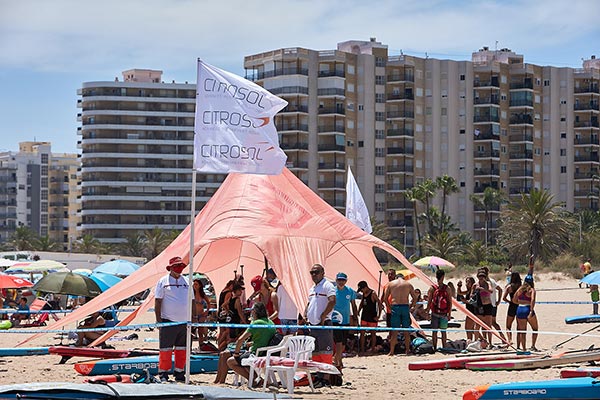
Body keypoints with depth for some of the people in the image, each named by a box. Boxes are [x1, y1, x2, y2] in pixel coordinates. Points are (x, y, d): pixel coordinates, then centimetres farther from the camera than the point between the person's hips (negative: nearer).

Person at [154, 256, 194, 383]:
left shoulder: (187, 282, 12)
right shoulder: (163, 282, 0)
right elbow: (157, 302, -2)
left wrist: (193, 319, 11)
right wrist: (158, 320, -8)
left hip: (184, 322, 4)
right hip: (168, 321, -4)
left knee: (182, 350, 8)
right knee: (165, 349, -4)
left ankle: (179, 373, 17)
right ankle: (163, 374, 2)